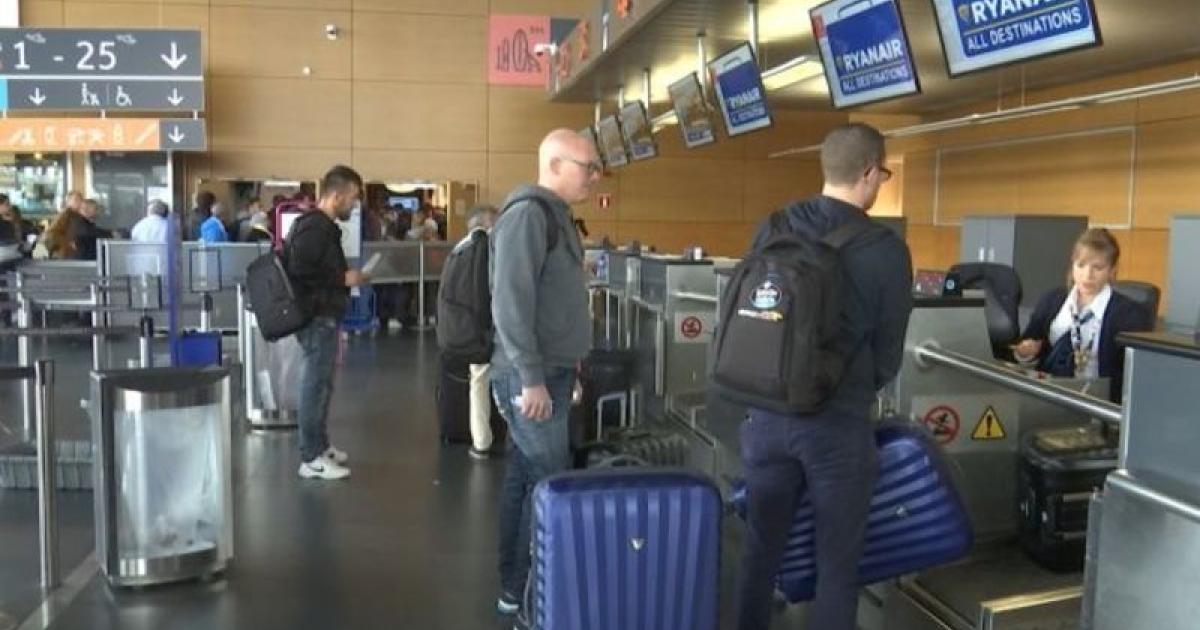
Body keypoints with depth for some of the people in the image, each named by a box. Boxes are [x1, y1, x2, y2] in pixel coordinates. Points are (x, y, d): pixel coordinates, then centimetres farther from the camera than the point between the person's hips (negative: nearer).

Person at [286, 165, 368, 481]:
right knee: (315, 385, -5)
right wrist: (344, 279, -18)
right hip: (318, 317, -10)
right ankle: (311, 458, 2)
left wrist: (344, 275, 8)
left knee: (320, 384, 17)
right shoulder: (315, 228, -17)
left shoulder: (322, 226, 14)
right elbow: (300, 273, -26)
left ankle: (319, 445, 29)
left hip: (323, 316, 10)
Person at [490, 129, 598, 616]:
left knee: (525, 478, 13)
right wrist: (531, 377, -23)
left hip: (548, 372, 9)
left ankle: (515, 584, 23)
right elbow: (511, 302, -22)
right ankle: (523, 592, 6)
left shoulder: (555, 215, 15)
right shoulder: (528, 214, -15)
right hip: (532, 377, -9)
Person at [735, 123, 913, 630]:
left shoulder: (771, 230, 1)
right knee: (837, 563, 9)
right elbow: (888, 352, -2)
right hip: (838, 424, -4)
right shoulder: (886, 250, -10)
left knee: (761, 547, 18)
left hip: (766, 413, 4)